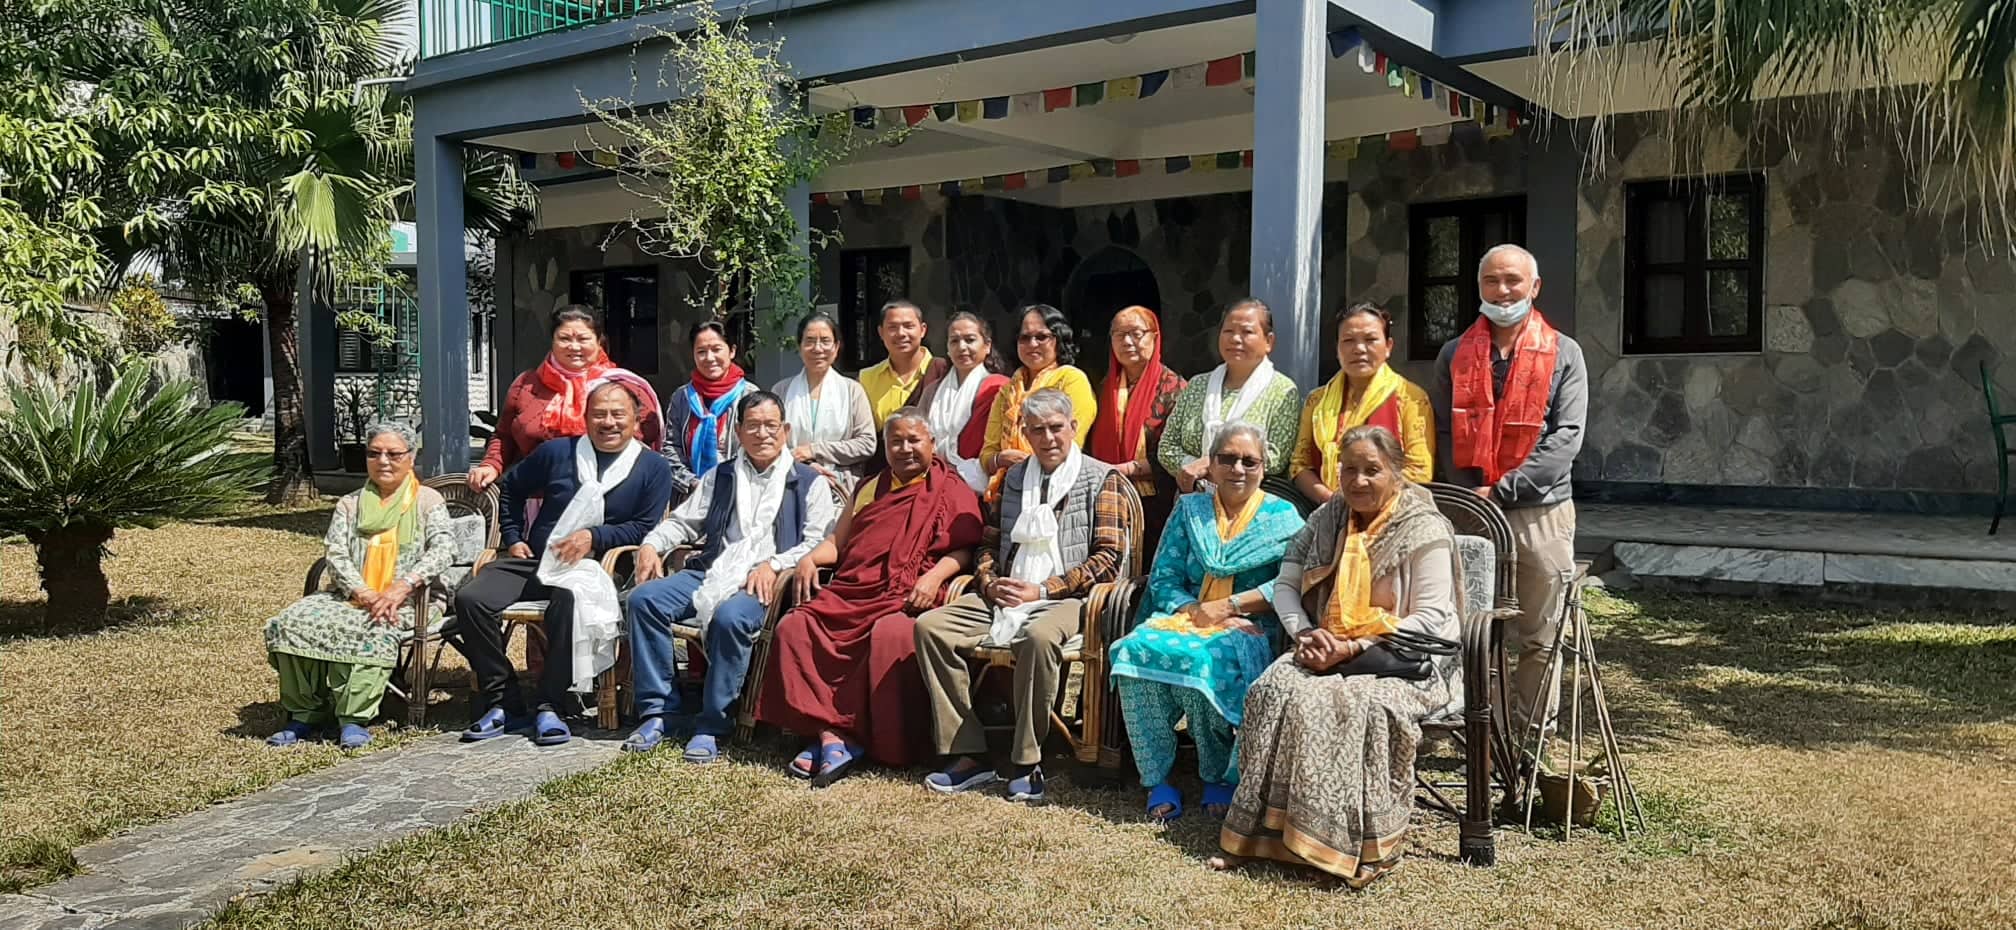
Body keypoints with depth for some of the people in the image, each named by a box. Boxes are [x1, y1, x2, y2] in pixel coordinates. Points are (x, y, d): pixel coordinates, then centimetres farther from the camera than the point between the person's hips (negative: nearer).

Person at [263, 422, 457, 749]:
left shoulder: (428, 501, 9)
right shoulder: (350, 505, 19)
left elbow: (443, 549, -9)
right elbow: (335, 553, 3)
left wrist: (402, 587, -24)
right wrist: (365, 594, -17)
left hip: (411, 600, -4)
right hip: (353, 596, 4)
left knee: (371, 628, -36)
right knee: (292, 622, -20)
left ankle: (355, 717, -31)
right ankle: (304, 713, -12)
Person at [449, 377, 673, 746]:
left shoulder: (653, 469, 6)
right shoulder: (557, 452, 14)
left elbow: (644, 528, 0)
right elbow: (511, 488, 27)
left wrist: (594, 536, -12)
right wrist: (512, 537, 16)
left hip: (591, 567, -4)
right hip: (532, 559, 4)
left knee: (569, 599, -39)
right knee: (470, 599, -21)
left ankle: (552, 706, -25)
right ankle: (503, 702, -10)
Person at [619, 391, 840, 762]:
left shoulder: (810, 483, 10)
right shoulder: (719, 477, 24)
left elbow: (818, 544, -1)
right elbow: (683, 521, 21)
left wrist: (774, 566, -17)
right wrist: (651, 545, 0)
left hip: (766, 581, -5)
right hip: (713, 571, 5)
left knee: (730, 617, -36)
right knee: (644, 599, -19)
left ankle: (711, 728, -24)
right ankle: (657, 711, -13)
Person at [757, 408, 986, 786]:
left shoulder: (952, 491, 11)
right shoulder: (869, 488, 29)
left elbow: (965, 547, 0)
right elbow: (839, 541, 28)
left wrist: (936, 575, -17)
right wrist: (810, 559, 8)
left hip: (907, 598, -5)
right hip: (849, 591, 5)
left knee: (890, 636, -37)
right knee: (794, 626, -21)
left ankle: (856, 737, -24)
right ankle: (828, 733, -26)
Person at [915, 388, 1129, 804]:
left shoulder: (1102, 480, 4)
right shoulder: (1014, 477, 21)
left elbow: (1107, 558, -4)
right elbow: (989, 543, 25)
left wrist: (1042, 590, -11)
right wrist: (989, 582, 1)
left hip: (1065, 599, -5)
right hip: (1006, 598, 6)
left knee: (1039, 637, -39)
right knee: (930, 626, -17)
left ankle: (1027, 764, -25)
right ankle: (967, 755, -18)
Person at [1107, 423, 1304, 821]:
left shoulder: (1282, 517, 8)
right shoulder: (1189, 510, 17)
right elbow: (1163, 579, 9)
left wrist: (1228, 606, -13)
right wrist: (1196, 611, -10)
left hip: (1249, 629, -3)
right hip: (1185, 618, 3)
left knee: (1200, 660, -36)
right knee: (1135, 650, -29)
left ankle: (1219, 777, -14)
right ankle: (1156, 779, -20)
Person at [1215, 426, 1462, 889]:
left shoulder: (1425, 530, -6)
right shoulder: (1327, 520, 11)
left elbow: (1430, 620, -12)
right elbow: (1285, 585, 14)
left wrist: (1352, 648, -19)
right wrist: (1305, 633, -7)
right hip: (1326, 653, 5)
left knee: (1363, 704, -36)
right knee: (1276, 690, -25)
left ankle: (1365, 845, -24)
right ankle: (1261, 829, -21)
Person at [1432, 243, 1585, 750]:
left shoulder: (1563, 355, 4)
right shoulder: (1455, 356, 10)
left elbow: (1567, 436, -5)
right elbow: (1443, 433, 7)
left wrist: (1503, 490, -14)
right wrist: (1469, 492, -8)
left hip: (1541, 512, -1)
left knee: (1539, 636, 5)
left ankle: (1533, 740, 15)